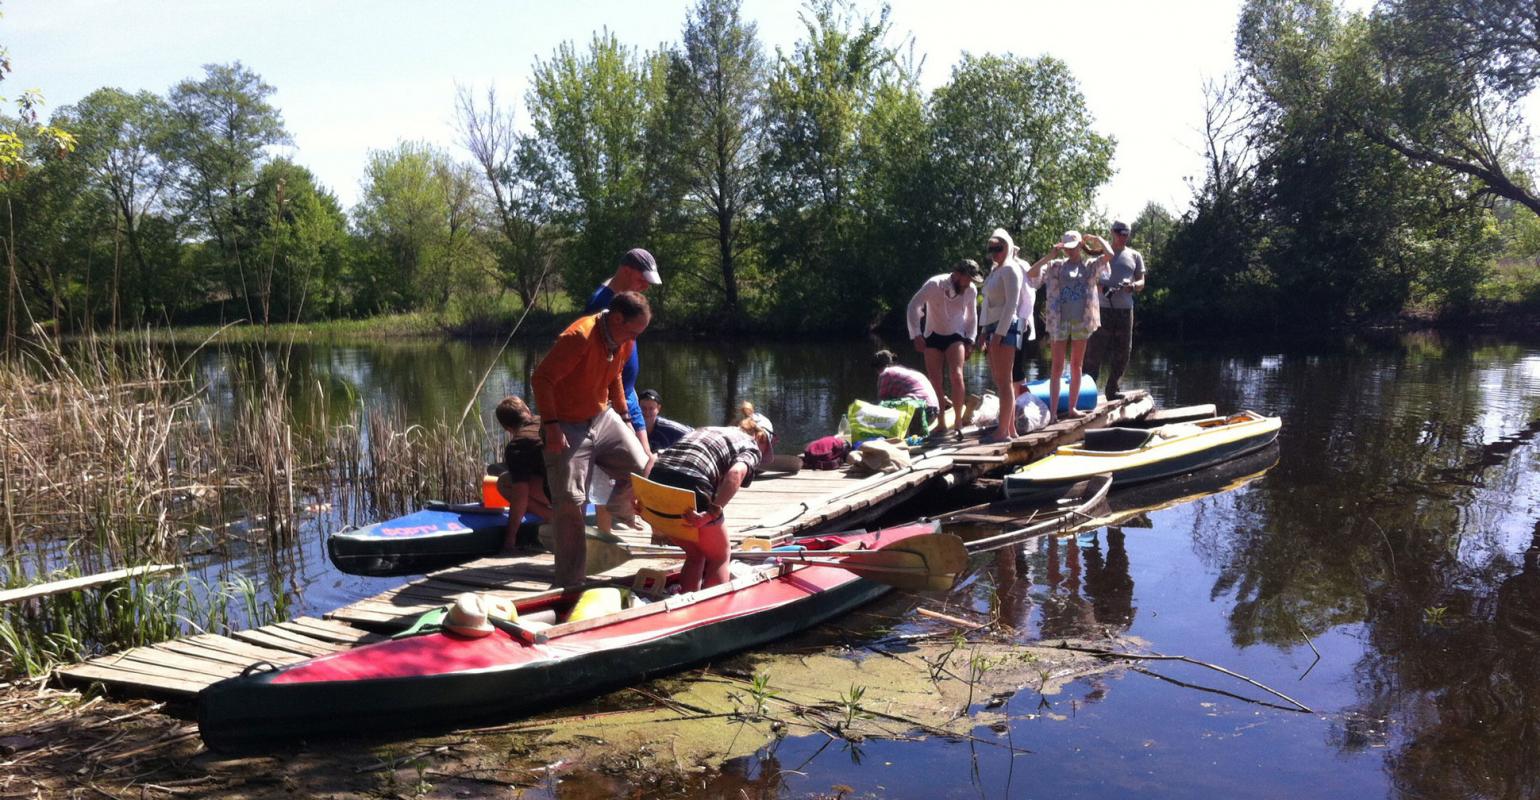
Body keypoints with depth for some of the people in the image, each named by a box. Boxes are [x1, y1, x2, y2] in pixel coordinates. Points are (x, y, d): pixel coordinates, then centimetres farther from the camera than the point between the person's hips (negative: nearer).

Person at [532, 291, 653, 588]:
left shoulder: (624, 342, 0)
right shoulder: (579, 337, -26)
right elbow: (541, 379, -26)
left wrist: (622, 414, 19)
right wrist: (551, 426, -29)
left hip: (602, 418, 7)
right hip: (567, 427, -7)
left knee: (640, 469, -3)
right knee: (571, 503, -7)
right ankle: (570, 584, 3)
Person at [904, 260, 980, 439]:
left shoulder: (971, 290, -10)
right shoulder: (934, 285, -20)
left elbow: (972, 316, 7)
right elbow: (914, 306, -15)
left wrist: (970, 341, 0)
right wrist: (916, 335, -20)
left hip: (955, 336, 0)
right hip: (933, 336, 0)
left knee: (956, 375, -20)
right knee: (935, 382, -1)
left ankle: (958, 421, -7)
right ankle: (941, 425, 13)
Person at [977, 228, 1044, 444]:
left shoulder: (1010, 270, -7)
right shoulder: (995, 270, 19)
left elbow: (1011, 304, -16)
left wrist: (998, 334, -21)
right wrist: (986, 334, 18)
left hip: (1006, 328, -9)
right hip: (995, 327, 9)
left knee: (1004, 380, -9)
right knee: (999, 380, 11)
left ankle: (1003, 431, -8)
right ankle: (1010, 428, 16)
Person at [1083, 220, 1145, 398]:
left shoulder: (1135, 256, 15)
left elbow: (1142, 282, 13)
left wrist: (1133, 286, -11)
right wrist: (1102, 287, -20)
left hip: (1125, 309, 4)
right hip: (1103, 308, -4)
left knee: (1122, 351, 6)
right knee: (1095, 350, -6)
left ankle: (1114, 389, 16)